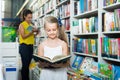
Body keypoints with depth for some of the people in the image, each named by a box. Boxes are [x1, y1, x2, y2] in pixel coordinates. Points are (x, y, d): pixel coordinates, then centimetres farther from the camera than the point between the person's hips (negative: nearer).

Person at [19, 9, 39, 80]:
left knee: (28, 64, 9)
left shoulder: (31, 25, 15)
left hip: (31, 46, 6)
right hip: (24, 46, -6)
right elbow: (23, 36, -13)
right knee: (25, 65, -6)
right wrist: (32, 31, -21)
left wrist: (36, 33, 1)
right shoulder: (22, 25, -4)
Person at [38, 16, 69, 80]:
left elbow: (67, 63, -4)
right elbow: (40, 65, 0)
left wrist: (60, 64, -22)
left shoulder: (63, 44, -3)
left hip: (60, 74, 0)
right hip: (46, 75, 1)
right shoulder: (42, 45, -1)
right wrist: (44, 64, -20)